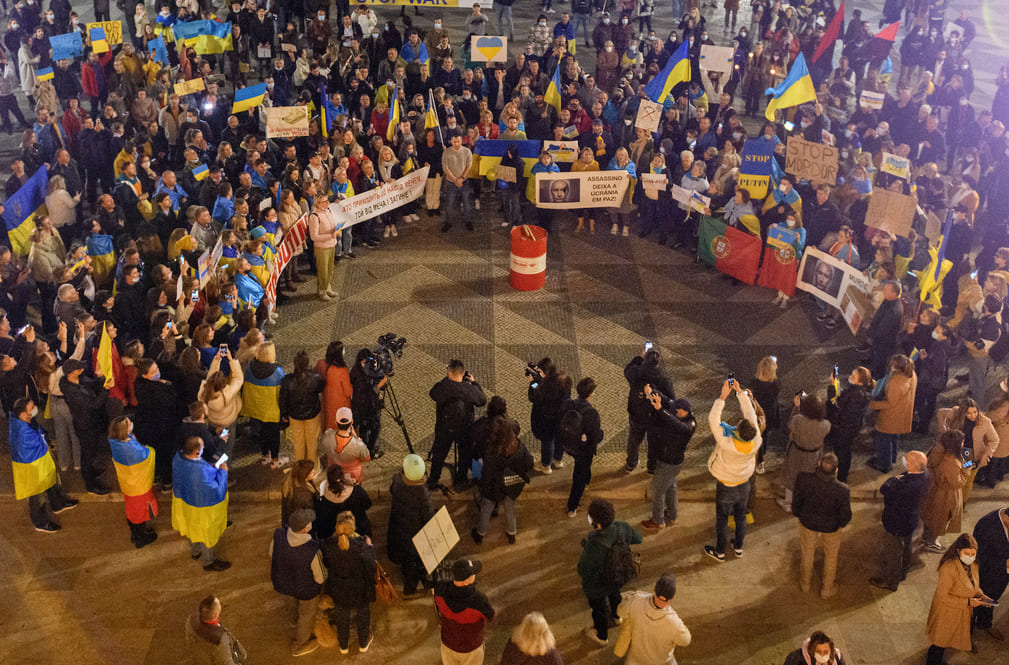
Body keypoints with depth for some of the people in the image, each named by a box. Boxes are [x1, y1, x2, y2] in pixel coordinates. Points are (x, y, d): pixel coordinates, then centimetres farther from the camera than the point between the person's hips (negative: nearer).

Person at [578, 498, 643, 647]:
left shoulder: (594, 546, -44)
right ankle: (617, 616, 68)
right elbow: (637, 538, -5)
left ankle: (601, 636, 54)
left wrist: (584, 550, -14)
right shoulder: (622, 528, -28)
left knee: (599, 607, 26)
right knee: (614, 593, 37)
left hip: (597, 585, -5)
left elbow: (583, 572, -28)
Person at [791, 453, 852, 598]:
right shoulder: (842, 490, -36)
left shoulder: (804, 479, -35)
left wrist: (797, 513, 8)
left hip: (808, 522, 1)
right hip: (831, 526, -1)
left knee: (807, 553, 29)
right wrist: (841, 524, 6)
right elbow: (846, 515, -18)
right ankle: (827, 589, 49)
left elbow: (796, 500, -15)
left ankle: (805, 583, 53)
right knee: (831, 556, 28)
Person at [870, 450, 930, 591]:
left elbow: (884, 489, -38)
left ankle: (890, 582, 39)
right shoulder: (924, 473, -16)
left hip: (897, 525, -9)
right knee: (904, 549, 32)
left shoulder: (909, 485, -43)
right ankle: (902, 573, 57)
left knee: (890, 552, 17)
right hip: (909, 520, 9)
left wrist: (895, 478, -21)